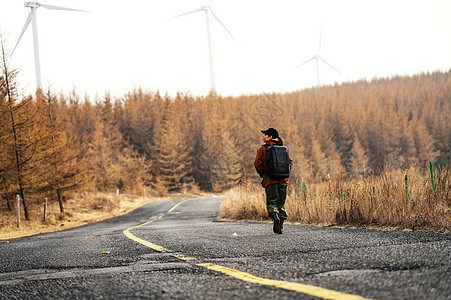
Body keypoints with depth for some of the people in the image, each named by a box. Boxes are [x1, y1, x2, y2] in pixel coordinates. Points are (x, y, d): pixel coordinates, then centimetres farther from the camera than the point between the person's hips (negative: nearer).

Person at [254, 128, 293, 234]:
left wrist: (263, 174, 4)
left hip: (270, 181, -4)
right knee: (281, 203, 11)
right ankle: (281, 226, 7)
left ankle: (275, 216, -28)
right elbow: (290, 161, 11)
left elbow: (258, 163, -9)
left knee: (271, 202, 1)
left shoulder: (263, 149, -3)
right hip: (283, 181, 4)